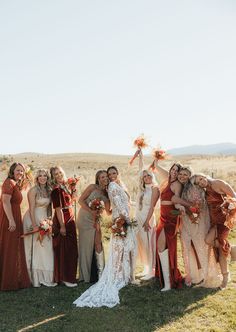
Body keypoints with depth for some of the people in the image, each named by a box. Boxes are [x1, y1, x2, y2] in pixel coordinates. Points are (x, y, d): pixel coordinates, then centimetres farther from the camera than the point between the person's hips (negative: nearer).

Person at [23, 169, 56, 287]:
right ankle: (35, 278, 8)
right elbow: (31, 209, -16)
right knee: (35, 248, -1)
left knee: (46, 248, 8)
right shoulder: (33, 190, -11)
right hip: (34, 220, -7)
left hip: (44, 221, 7)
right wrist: (34, 225, -20)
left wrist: (49, 220, 8)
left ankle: (45, 277, 17)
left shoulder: (48, 190, 10)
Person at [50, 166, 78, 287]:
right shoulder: (56, 190, -15)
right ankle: (65, 278, 9)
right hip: (62, 221, -9)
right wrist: (62, 226, -22)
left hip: (70, 220, 9)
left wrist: (73, 191, 5)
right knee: (64, 249, -1)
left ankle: (69, 276, 28)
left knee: (71, 249, 15)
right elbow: (58, 209, -19)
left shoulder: (65, 186, 10)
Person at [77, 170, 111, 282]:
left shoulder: (106, 194, 8)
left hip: (95, 220, 5)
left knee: (98, 244, -1)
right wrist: (91, 211, -19)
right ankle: (86, 274, 11)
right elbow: (81, 200, -10)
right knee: (86, 244, 0)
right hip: (85, 217, -4)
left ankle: (100, 271, 6)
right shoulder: (92, 187, -6)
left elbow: (108, 212, 10)